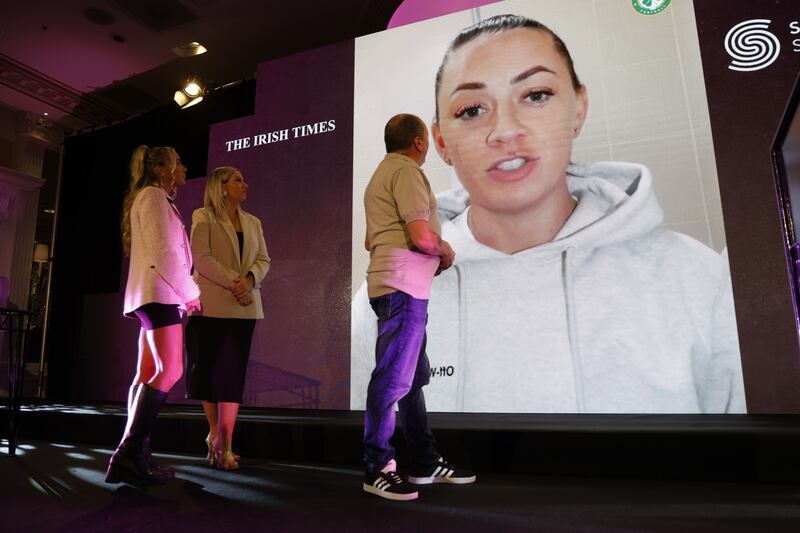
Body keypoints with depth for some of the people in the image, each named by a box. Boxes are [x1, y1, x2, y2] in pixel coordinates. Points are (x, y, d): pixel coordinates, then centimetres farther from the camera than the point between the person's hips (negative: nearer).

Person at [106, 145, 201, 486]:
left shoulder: (156, 200, 25)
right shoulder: (153, 195, -5)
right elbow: (162, 252, -15)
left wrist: (183, 291, 13)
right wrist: (190, 291, -9)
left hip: (158, 295, 10)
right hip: (159, 292, -10)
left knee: (148, 374, 5)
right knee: (170, 370, -16)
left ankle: (133, 456, 6)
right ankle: (129, 455, -18)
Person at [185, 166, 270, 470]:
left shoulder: (253, 222, 17)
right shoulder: (203, 217, 3)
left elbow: (263, 260, 9)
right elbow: (201, 258, -9)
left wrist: (249, 280, -11)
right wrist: (232, 283, -17)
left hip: (244, 307, 3)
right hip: (211, 305, -3)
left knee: (233, 374, -1)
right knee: (208, 369, 3)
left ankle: (225, 444, 2)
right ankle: (214, 432, 23)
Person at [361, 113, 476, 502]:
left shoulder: (383, 173, 24)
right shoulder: (406, 171, -8)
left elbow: (370, 241, 26)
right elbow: (422, 237, -20)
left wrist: (431, 256, 19)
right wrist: (446, 250, 2)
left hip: (397, 286, 11)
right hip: (403, 287, -11)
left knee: (413, 375, 13)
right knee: (393, 378, -6)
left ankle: (426, 463, 23)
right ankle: (377, 469, 3)